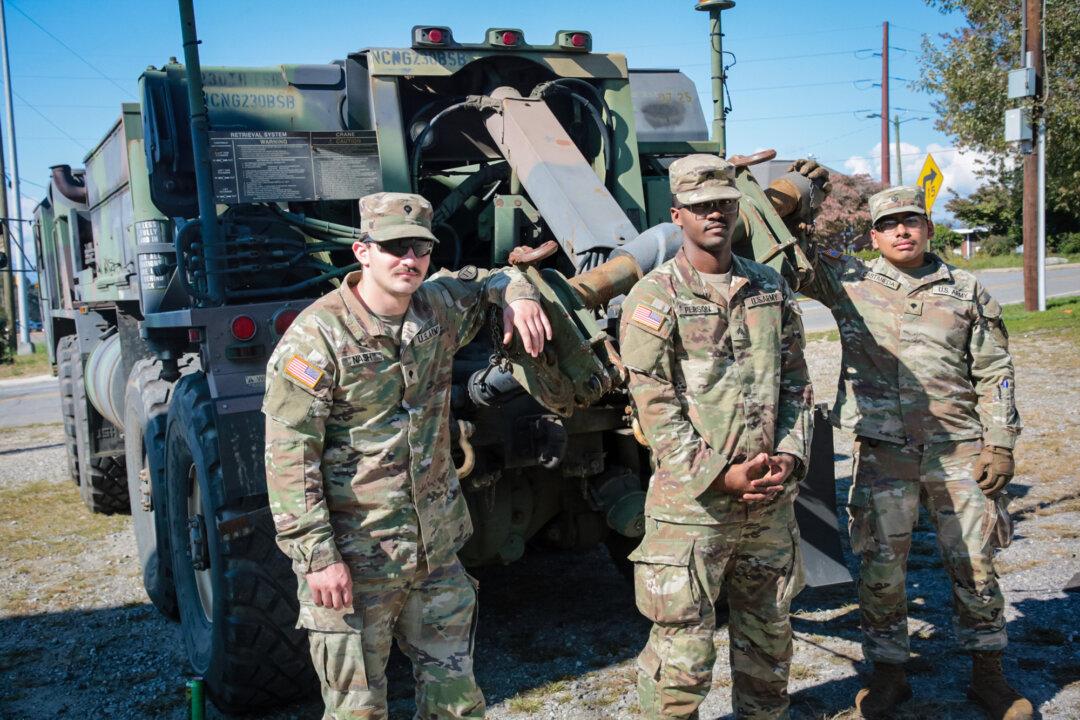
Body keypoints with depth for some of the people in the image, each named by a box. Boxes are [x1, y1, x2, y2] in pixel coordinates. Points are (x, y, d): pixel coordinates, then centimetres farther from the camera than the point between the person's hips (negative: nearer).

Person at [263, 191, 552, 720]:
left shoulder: (439, 308, 2)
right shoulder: (316, 337, -15)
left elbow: (485, 280, 25)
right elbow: (289, 457, -16)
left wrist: (519, 294, 1)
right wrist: (318, 556, -19)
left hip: (437, 547, 6)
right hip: (353, 555, -5)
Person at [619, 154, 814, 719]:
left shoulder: (771, 289, 10)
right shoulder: (654, 299, -6)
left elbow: (795, 382, 11)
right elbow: (656, 407, -12)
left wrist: (789, 455, -4)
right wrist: (721, 475, -17)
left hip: (772, 499, 5)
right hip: (692, 502, -5)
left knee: (768, 637, 19)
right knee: (683, 649, 0)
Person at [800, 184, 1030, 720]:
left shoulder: (967, 292, 8)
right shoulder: (848, 282, 5)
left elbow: (993, 374, 8)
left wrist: (1000, 444, 2)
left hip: (960, 450, 1)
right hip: (883, 453, -1)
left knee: (974, 565, 9)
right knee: (880, 568, 5)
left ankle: (988, 674, 27)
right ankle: (888, 673, 23)